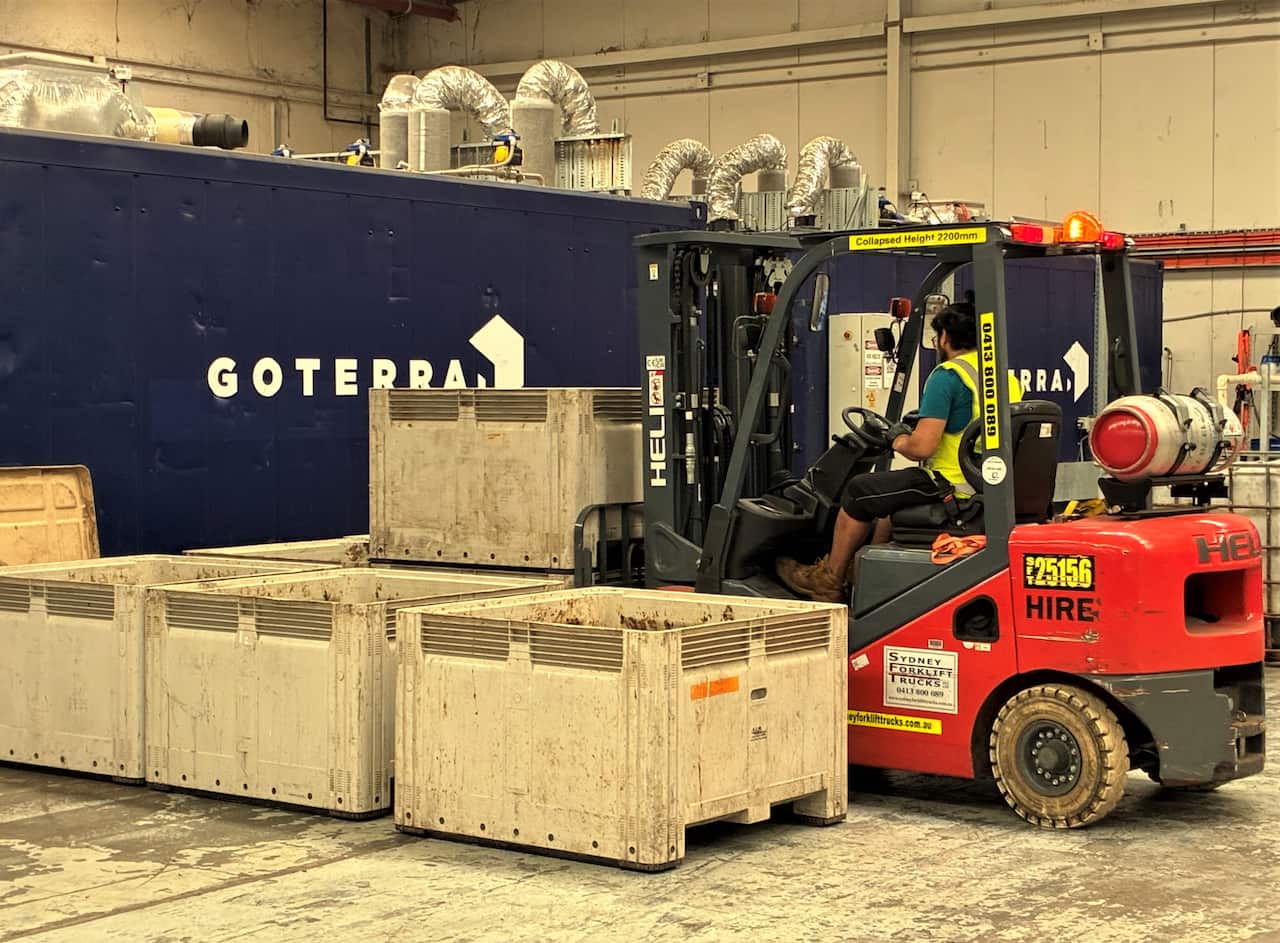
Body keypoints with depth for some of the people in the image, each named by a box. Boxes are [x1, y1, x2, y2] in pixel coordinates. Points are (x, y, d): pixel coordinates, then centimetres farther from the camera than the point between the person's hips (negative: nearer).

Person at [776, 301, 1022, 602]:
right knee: (889, 493, 30)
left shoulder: (947, 376, -16)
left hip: (953, 487, -9)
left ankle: (829, 582, 23)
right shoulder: (1009, 378, 10)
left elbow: (922, 447, -22)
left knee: (860, 491, 10)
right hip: (990, 489, 9)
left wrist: (900, 441, 1)